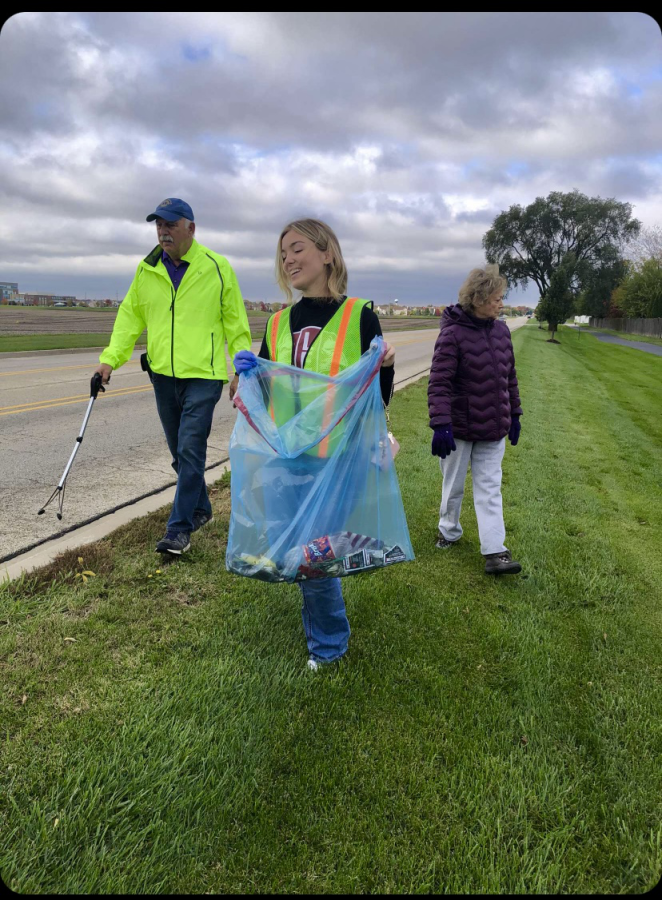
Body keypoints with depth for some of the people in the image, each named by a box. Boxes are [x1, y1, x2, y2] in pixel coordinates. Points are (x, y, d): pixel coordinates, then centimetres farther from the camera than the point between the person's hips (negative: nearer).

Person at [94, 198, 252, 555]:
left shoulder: (217, 268, -3)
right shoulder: (147, 270, 7)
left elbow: (236, 322, 0)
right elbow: (130, 316, 11)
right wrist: (110, 358, 2)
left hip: (203, 376, -5)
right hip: (163, 375, 5)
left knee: (190, 451, -8)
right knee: (180, 452, 14)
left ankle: (179, 528, 0)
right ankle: (201, 509, 33)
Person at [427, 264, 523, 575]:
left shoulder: (501, 330, 3)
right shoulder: (453, 332, -16)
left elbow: (509, 376, 12)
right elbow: (439, 382, -19)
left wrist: (514, 415, 14)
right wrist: (440, 425, -24)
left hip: (493, 428, 5)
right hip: (459, 427, -4)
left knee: (490, 489, 5)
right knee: (453, 485, 14)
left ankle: (495, 553, 7)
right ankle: (449, 530, 38)